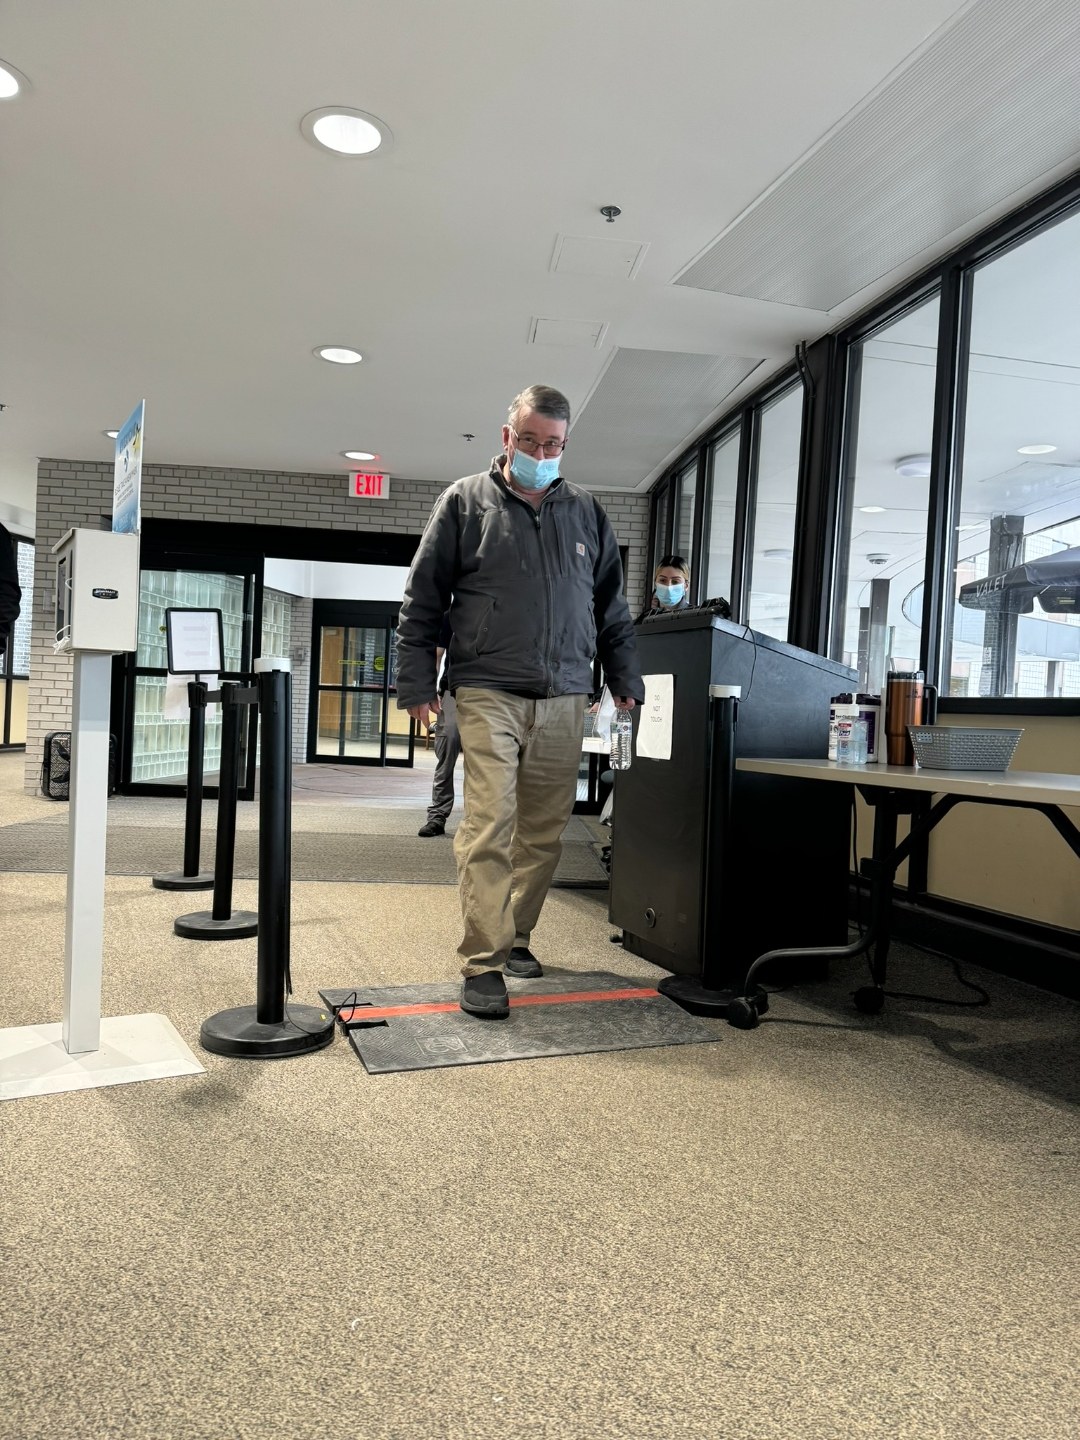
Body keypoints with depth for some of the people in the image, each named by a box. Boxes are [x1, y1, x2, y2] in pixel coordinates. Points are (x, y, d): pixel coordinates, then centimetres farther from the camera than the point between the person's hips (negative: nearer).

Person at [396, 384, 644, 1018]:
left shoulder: (587, 512, 14)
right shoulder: (465, 502, 5)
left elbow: (612, 606, 19)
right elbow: (422, 601, 4)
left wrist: (626, 679, 12)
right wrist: (417, 682, -2)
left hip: (564, 699, 4)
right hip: (489, 692, -3)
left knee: (546, 830, 7)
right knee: (489, 824, -11)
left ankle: (515, 936, 24)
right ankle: (483, 964, -5)